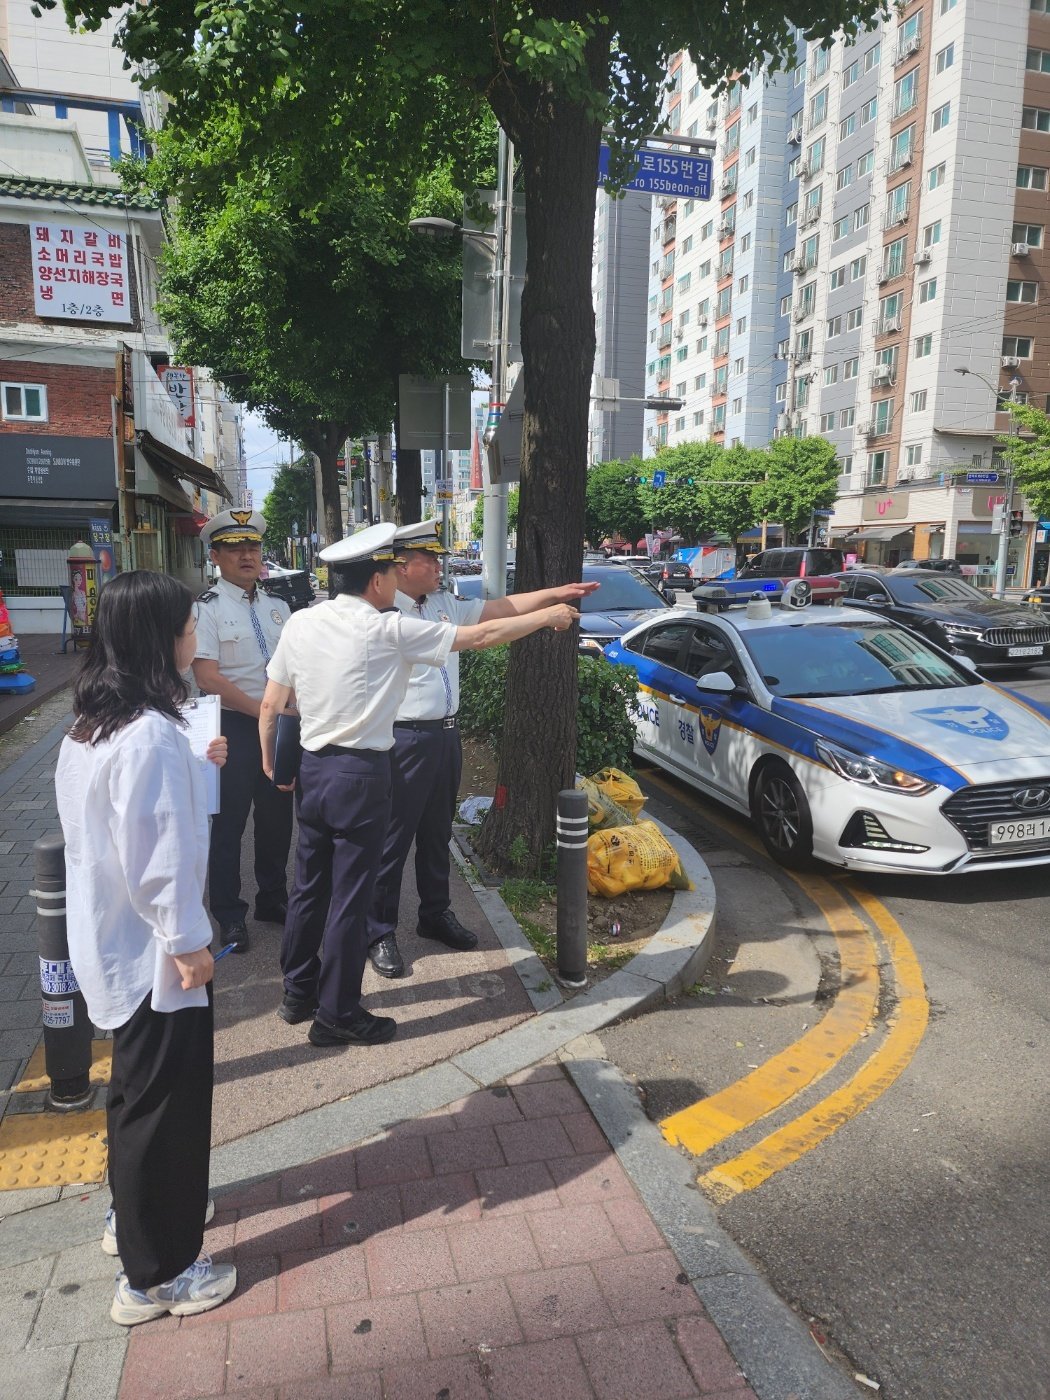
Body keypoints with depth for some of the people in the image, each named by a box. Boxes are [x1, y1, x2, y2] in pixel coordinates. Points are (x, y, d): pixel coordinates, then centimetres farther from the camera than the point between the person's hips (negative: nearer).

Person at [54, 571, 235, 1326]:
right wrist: (188, 943, -17)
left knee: (139, 1088, 27)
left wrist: (193, 765, 20)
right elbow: (156, 856, -26)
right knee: (167, 1103, 6)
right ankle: (156, 1274, 24)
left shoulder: (93, 723, 4)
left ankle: (134, 1212, 47)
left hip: (114, 941, 10)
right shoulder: (150, 733, -26)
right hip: (152, 950, -10)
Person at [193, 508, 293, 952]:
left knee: (277, 816, 15)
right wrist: (263, 710, -16)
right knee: (229, 823, 6)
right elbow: (207, 678, -17)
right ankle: (229, 914, 22)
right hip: (234, 727, -5)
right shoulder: (207, 609, -10)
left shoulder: (277, 607, 9)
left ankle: (273, 900, 33)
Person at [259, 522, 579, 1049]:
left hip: (311, 769, 7)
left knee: (309, 885, 18)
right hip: (361, 774, -6)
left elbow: (270, 706, 6)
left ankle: (298, 993, 33)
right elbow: (481, 636, -8)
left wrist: (270, 761, 22)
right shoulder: (389, 630, -13)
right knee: (349, 896, 4)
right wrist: (547, 617, 4)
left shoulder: (300, 623, 1)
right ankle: (337, 1014, 16)